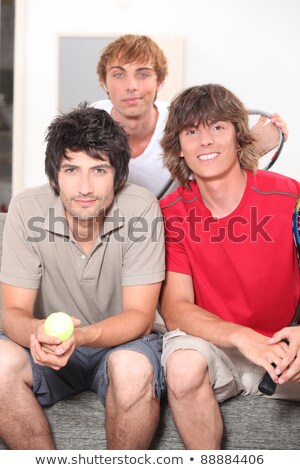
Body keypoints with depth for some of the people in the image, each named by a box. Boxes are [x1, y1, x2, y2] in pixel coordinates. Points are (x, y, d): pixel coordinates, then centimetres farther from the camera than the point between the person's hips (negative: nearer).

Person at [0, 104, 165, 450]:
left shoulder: (141, 208, -18)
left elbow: (139, 316, -18)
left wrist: (79, 336, -38)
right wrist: (39, 332, -39)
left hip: (122, 343, -1)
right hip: (52, 345, 2)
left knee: (134, 368, -34)